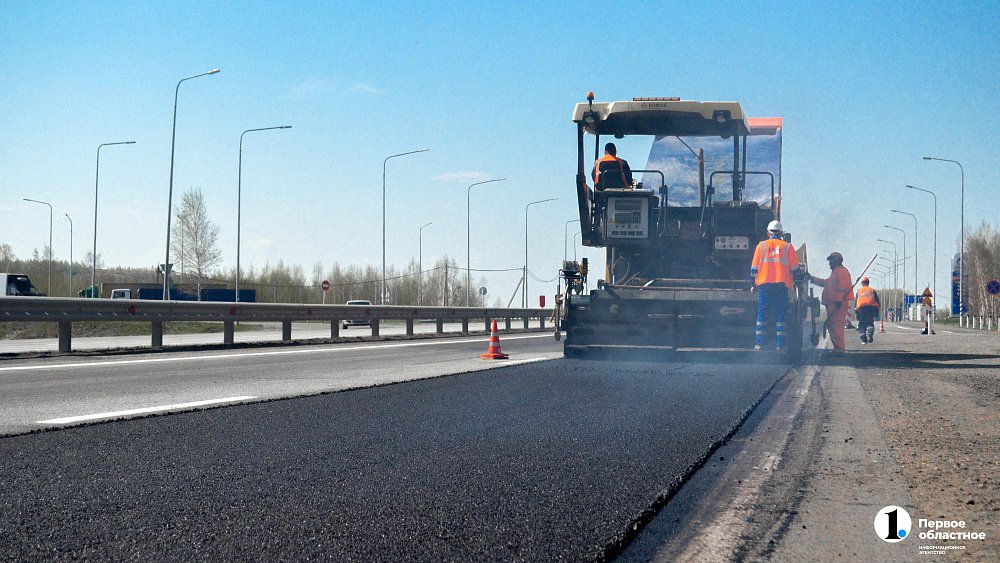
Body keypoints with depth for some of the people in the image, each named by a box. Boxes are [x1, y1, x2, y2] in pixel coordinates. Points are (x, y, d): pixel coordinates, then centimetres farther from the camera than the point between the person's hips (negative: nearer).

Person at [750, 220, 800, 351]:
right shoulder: (788, 247, 5)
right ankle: (779, 345, -1)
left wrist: (753, 284, 14)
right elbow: (795, 269, 5)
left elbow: (754, 268, 6)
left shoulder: (761, 245, 6)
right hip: (782, 285, 0)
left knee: (762, 315, 6)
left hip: (764, 283, 0)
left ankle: (759, 344, 1)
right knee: (780, 316, 4)